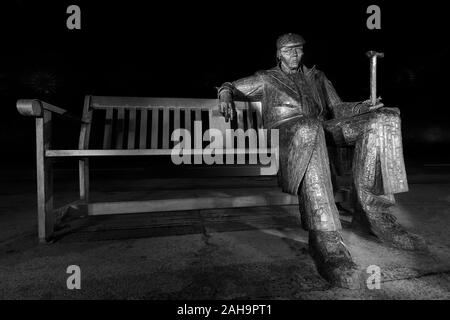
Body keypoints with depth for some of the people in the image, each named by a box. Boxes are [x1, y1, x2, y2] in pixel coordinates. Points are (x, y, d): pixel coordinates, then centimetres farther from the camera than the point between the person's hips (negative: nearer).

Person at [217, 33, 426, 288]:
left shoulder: (317, 77, 33)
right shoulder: (266, 79, 24)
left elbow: (337, 108, 27)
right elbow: (230, 86, 24)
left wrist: (364, 106, 5)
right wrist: (226, 95, -3)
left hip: (324, 129, 5)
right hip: (287, 131, -4)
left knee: (383, 119, -17)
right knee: (308, 128, -42)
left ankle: (372, 210, -23)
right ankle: (325, 237, -50)